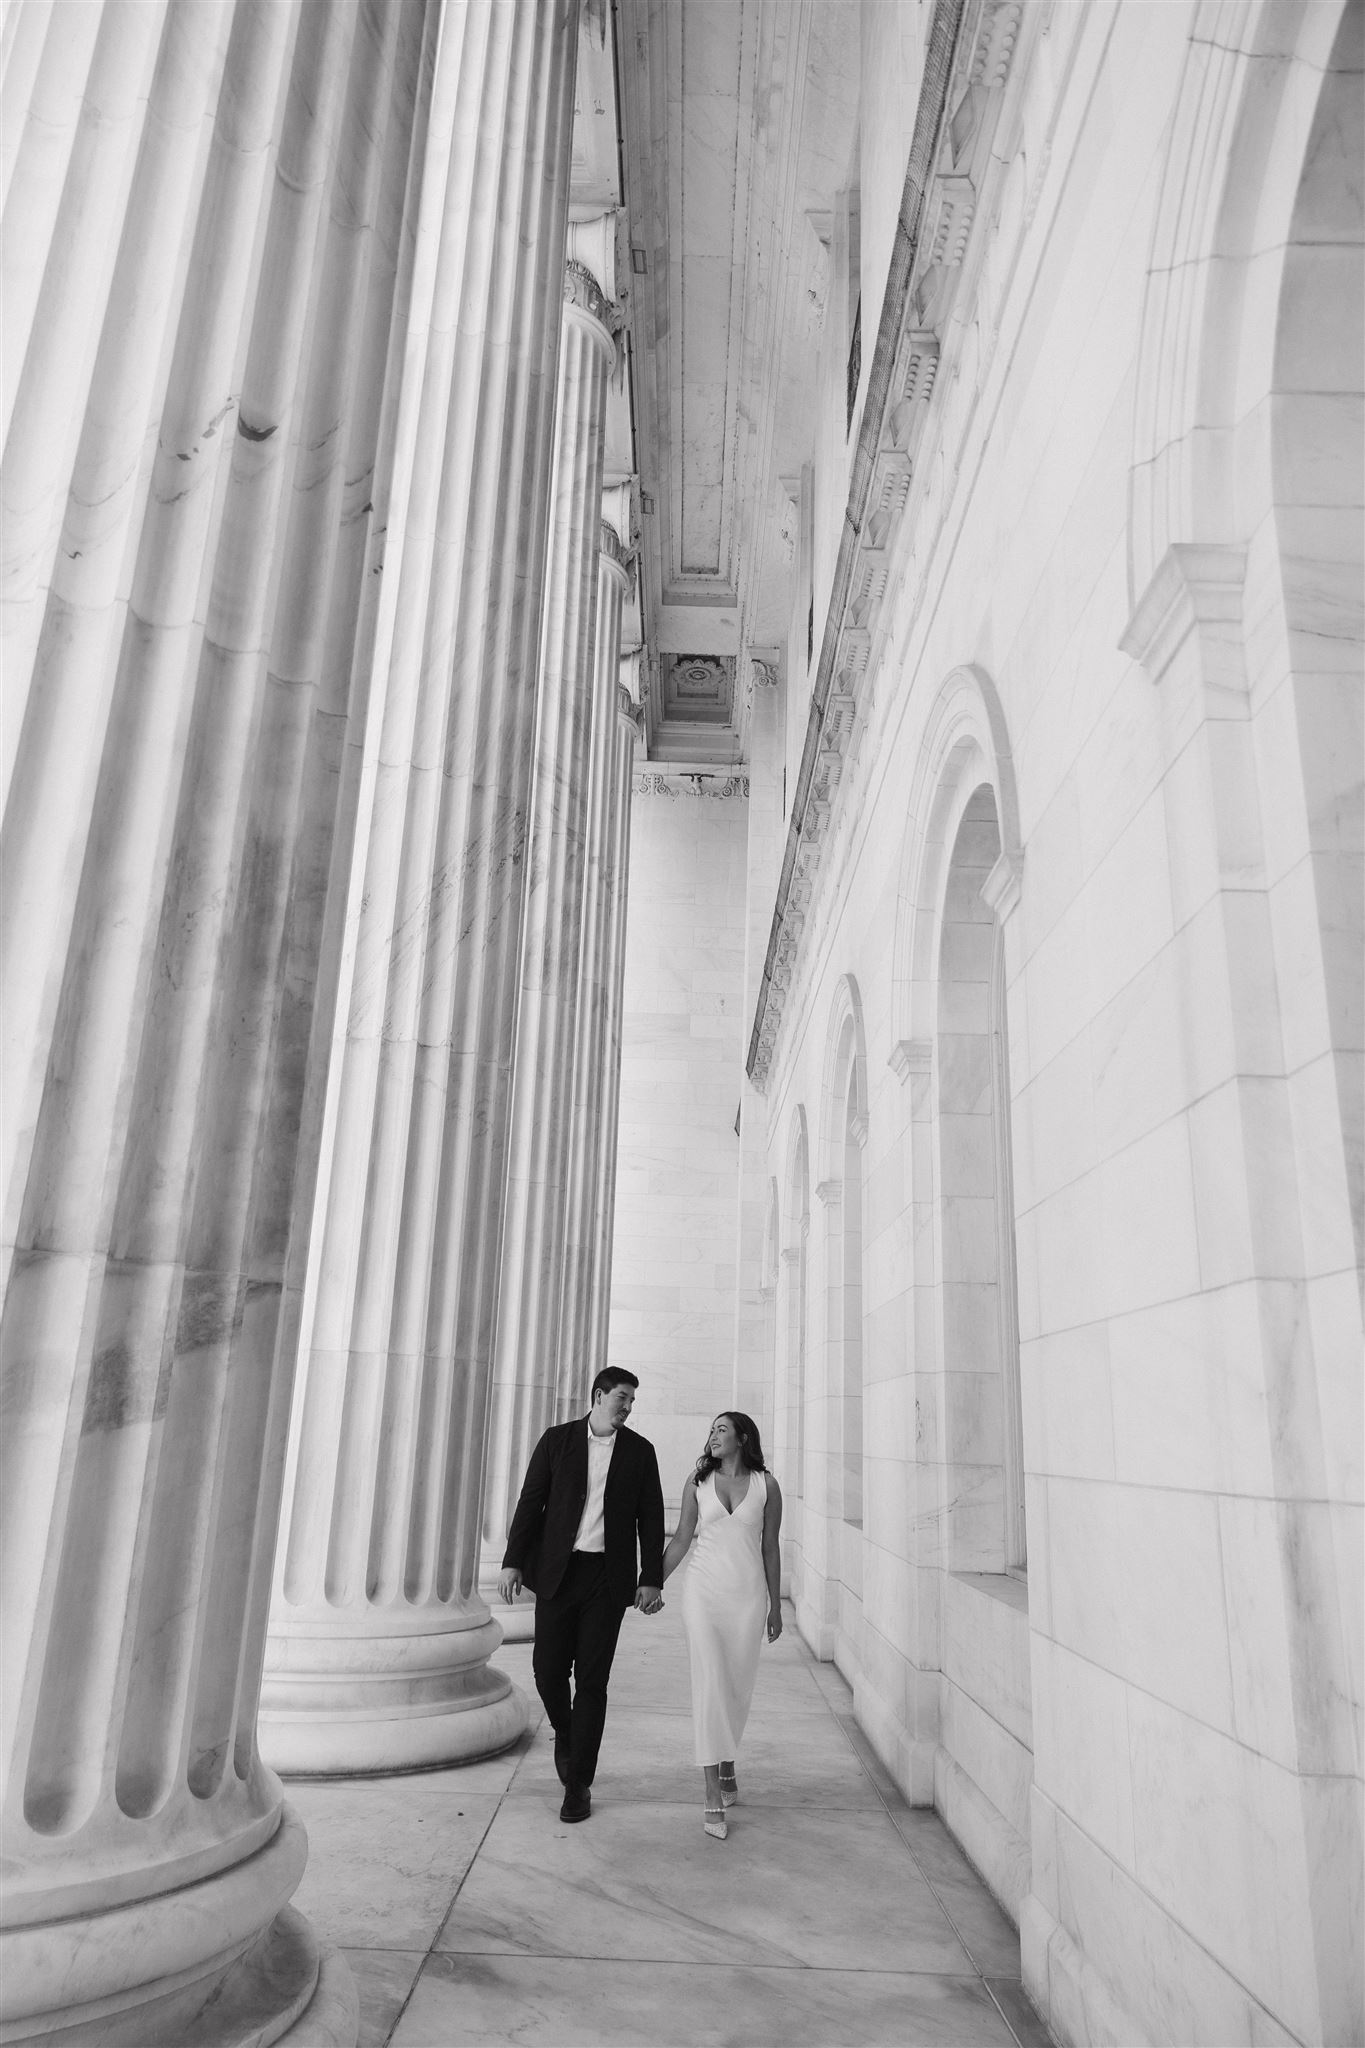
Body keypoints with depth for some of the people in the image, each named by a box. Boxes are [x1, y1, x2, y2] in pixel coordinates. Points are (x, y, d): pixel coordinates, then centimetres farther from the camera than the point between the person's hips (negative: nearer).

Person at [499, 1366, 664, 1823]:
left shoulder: (639, 1451, 4)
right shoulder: (557, 1440, 1)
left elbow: (651, 1519, 5)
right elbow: (531, 1502, 0)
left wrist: (651, 1579, -1)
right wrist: (513, 1561, -6)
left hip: (608, 1576, 0)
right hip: (558, 1571, 0)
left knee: (592, 1680, 0)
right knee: (548, 1669, 3)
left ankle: (579, 1784, 12)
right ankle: (566, 1734, 35)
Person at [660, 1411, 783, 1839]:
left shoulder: (766, 1485, 0)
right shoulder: (698, 1481, 2)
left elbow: (770, 1548, 6)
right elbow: (681, 1539, 8)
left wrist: (775, 1606, 10)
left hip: (748, 1596, 0)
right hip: (704, 1591, 0)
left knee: (738, 1688, 9)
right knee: (709, 1685, -9)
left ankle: (726, 1761, 37)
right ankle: (714, 1796, -4)